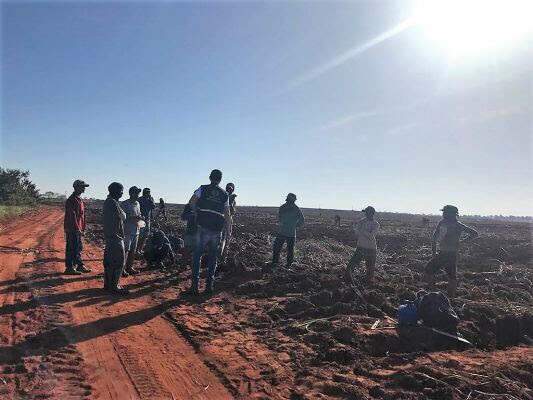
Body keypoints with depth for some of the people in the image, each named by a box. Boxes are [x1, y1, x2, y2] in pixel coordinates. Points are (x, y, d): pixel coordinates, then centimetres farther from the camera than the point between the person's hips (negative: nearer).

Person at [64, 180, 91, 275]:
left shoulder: (79, 199, 16)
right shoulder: (72, 200, -16)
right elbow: (72, 216, -21)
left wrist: (82, 228, 18)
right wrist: (77, 229, -22)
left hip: (77, 229, 10)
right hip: (72, 229, -10)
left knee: (79, 247, 15)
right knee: (71, 248, -3)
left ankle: (80, 266, 24)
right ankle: (69, 268, 4)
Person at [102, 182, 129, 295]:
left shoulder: (107, 201, 13)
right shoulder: (113, 203, -19)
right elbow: (123, 217, -16)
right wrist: (124, 213, -1)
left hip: (108, 235, 11)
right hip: (115, 236, -11)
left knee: (109, 260, 16)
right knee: (119, 261, -4)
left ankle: (107, 284, 25)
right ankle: (114, 286, 1)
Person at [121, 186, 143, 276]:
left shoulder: (137, 204, 13)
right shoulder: (125, 204, -9)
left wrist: (140, 218, 1)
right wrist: (133, 218, -21)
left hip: (136, 230, 7)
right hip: (127, 231, -7)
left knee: (133, 250, 12)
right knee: (126, 250, -6)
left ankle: (129, 267, 22)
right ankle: (123, 268, 2)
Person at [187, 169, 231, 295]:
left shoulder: (203, 188, 2)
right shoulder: (225, 194, 8)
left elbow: (191, 202, -5)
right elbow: (227, 214, 8)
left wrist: (196, 211, 14)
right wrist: (229, 228, 16)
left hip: (203, 228, -2)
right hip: (217, 230, 2)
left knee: (197, 255, 7)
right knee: (213, 257, 13)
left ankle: (195, 284, 3)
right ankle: (210, 284, 14)